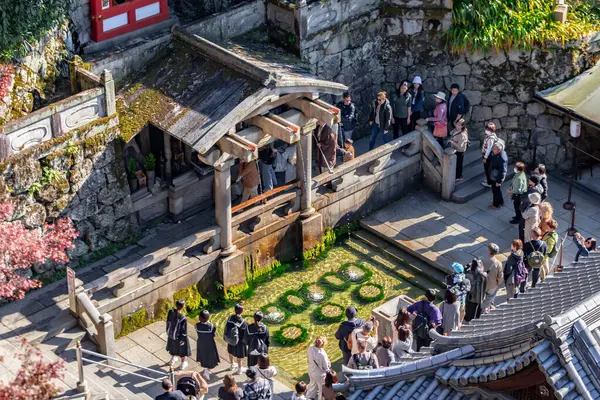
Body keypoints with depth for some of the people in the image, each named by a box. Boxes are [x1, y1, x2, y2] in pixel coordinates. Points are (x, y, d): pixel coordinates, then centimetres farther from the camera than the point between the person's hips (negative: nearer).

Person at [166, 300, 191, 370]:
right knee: (182, 348, 24)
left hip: (171, 333, 5)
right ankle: (183, 364, 46)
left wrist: (168, 332, 12)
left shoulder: (171, 312, -25)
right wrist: (183, 340, -7)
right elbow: (184, 331, -24)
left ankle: (172, 360, 58)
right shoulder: (183, 319, -38)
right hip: (179, 336, -5)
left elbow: (168, 322, -7)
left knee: (173, 346, 33)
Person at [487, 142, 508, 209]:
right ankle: (500, 201, 47)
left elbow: (503, 171, -28)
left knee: (496, 190, 13)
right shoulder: (496, 153, -9)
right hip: (493, 176, 9)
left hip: (497, 178, -9)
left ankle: (496, 204, 35)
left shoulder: (502, 159, -35)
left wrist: (499, 181, -21)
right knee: (497, 190, 27)